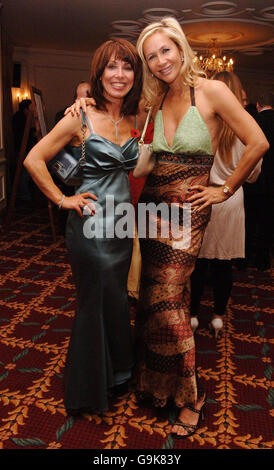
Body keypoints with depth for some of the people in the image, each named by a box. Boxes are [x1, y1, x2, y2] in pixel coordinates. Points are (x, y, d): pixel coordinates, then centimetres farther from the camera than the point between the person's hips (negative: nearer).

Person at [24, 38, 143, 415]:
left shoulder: (136, 118, 4)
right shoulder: (81, 118, -10)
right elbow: (34, 159, -8)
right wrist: (63, 200, -8)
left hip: (121, 224, 5)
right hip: (90, 225, -5)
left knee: (114, 300, 19)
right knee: (97, 303, 7)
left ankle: (116, 374, 41)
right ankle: (90, 390, 30)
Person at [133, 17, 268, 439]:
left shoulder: (210, 90, -9)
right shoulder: (157, 99, 9)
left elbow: (258, 143, -10)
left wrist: (225, 191, -5)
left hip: (186, 211, -6)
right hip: (152, 205, 6)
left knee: (166, 302, -7)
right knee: (156, 299, 12)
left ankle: (190, 396, 13)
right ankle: (155, 383, 34)